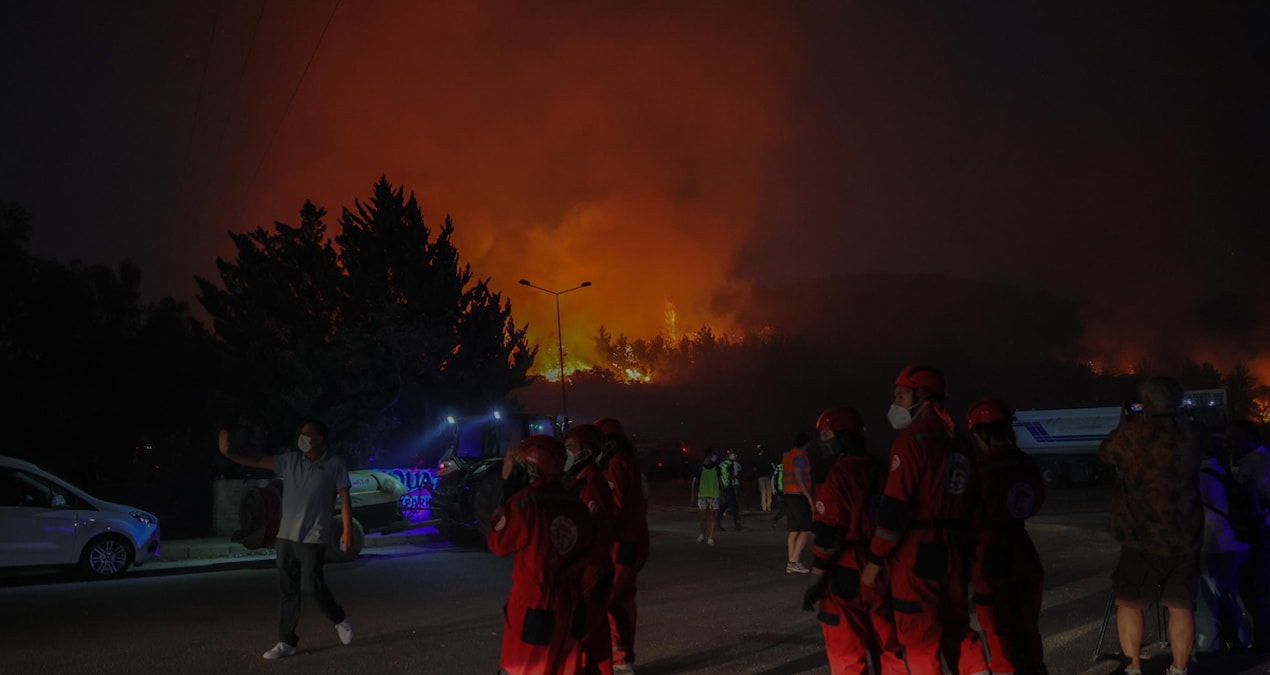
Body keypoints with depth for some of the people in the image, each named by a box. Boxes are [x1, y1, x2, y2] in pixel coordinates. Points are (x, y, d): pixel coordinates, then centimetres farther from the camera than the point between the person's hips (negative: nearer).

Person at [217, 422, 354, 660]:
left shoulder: (334, 464, -4)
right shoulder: (290, 461, 6)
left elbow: (344, 499, -3)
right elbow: (257, 462, 2)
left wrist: (347, 529, -8)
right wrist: (228, 454, -10)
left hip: (313, 538, -4)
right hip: (286, 536, 4)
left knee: (313, 586, -6)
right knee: (287, 590, 5)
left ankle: (340, 620, 21)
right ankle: (286, 642, 11)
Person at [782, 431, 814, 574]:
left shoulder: (786, 455, 15)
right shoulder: (800, 455, -12)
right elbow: (798, 479, -19)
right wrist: (809, 497, -18)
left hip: (788, 495, 9)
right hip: (799, 496, -9)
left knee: (794, 531, 8)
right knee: (805, 530, -6)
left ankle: (791, 563, 5)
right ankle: (795, 562, -11)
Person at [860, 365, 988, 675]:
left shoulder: (911, 440, -14)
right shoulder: (958, 446, 11)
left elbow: (895, 507, -18)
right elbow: (968, 505, 14)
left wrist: (876, 559, -12)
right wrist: (952, 540, 19)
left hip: (916, 555, -8)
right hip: (952, 553, 8)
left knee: (919, 640, 2)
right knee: (957, 631, 18)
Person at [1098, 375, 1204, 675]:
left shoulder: (1133, 434, -10)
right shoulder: (1191, 433, 2)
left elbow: (1105, 453, 9)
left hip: (1144, 538, -3)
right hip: (1186, 537, 3)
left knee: (1129, 603, 8)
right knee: (1181, 606, 8)